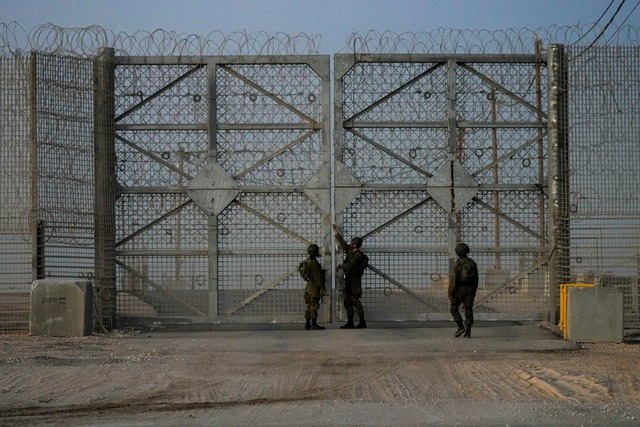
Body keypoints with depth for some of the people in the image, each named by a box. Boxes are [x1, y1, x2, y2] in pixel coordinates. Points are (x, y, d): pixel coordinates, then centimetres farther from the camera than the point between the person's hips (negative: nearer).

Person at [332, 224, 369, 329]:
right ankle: (350, 323, 12)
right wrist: (335, 230, 27)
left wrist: (340, 266, -4)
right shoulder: (350, 251, 12)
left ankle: (362, 322, -6)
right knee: (347, 302, 9)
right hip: (349, 280, 9)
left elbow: (350, 265, -22)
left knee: (355, 301, -10)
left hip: (354, 280, -9)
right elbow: (342, 243, 23)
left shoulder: (358, 255, -14)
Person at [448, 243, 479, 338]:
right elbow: (476, 279, 11)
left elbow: (453, 280, -15)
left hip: (459, 289, -5)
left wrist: (450, 293, -10)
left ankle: (461, 327, -3)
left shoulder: (456, 263, -12)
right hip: (470, 289, 5)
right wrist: (474, 292, 20)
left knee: (454, 308, 10)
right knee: (468, 309, 6)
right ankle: (468, 332, 3)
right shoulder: (472, 263, 5)